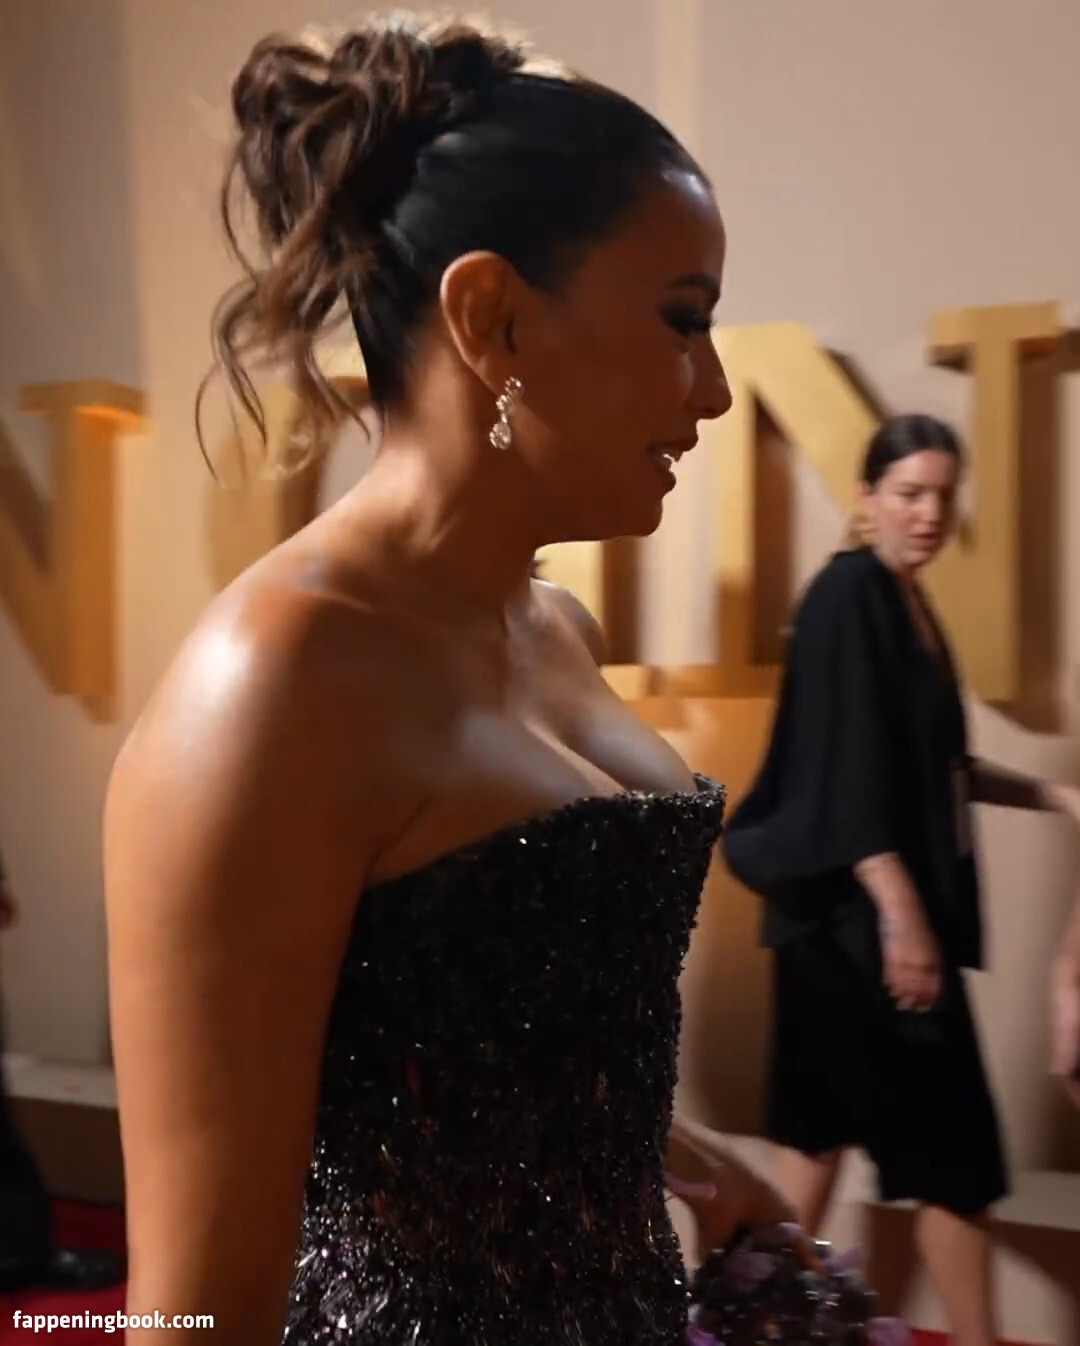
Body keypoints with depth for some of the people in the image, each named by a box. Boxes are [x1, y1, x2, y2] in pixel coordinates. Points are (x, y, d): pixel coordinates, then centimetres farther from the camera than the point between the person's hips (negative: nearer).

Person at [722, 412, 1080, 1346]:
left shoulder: (908, 604, 13)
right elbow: (848, 769, -21)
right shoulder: (848, 594, -14)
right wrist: (899, 910, -24)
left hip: (876, 898, 9)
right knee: (948, 1135, -1)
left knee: (832, 1109, 15)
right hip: (857, 905, -9)